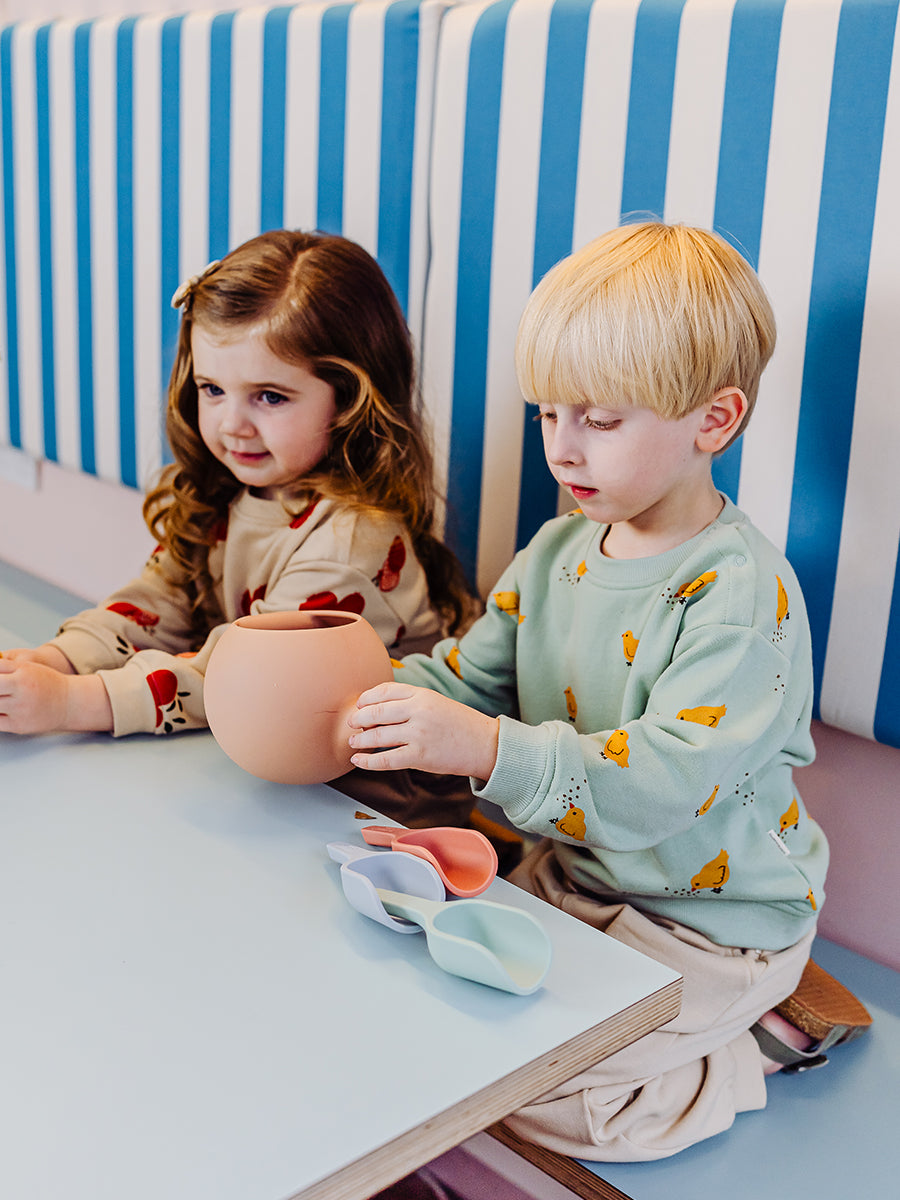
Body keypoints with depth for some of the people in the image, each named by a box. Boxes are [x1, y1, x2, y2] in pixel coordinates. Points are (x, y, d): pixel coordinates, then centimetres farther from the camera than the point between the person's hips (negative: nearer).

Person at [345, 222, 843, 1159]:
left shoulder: (741, 591, -24)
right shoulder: (558, 550, 1)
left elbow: (667, 777, -34)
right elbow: (467, 673, 5)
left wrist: (492, 751, -46)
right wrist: (358, 701, -15)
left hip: (708, 918, -8)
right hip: (572, 871, 8)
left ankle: (741, 1051, 10)